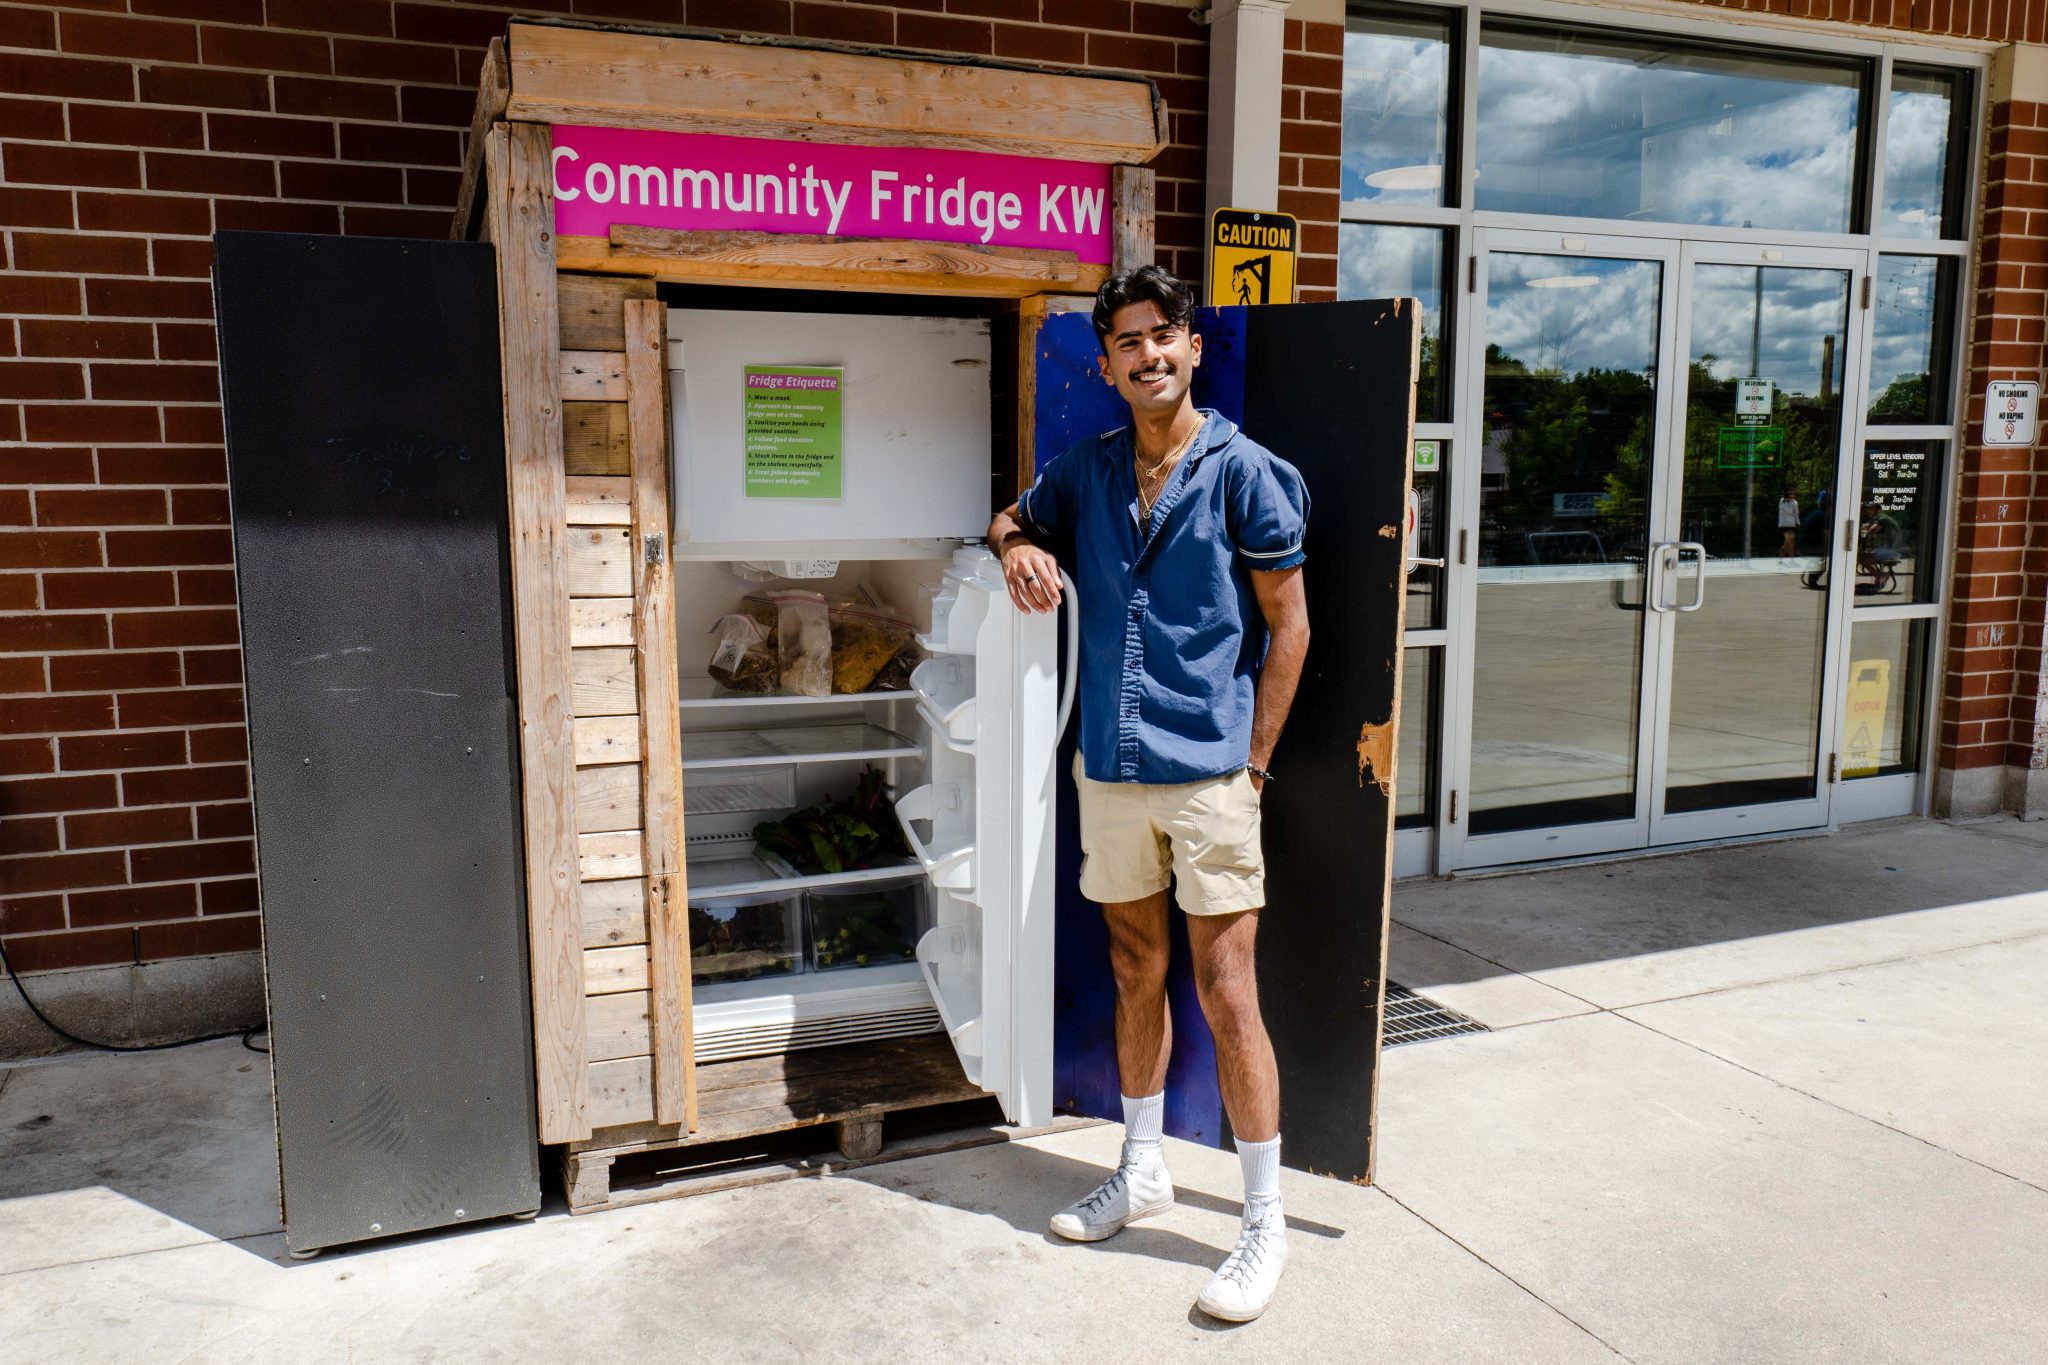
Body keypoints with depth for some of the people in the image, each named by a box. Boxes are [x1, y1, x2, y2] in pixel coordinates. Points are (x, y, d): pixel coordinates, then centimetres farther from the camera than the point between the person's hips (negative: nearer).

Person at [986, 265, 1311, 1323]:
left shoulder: (1244, 471, -5)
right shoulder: (1086, 469, 9)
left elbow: (1288, 625, -3)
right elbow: (1015, 519, 27)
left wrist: (1252, 761, -7)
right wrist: (1018, 545, 2)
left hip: (1206, 771, -5)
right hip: (1109, 767, 5)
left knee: (1225, 995, -2)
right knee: (1137, 972, 17)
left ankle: (1265, 1223, 14)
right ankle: (1142, 1172, 35)